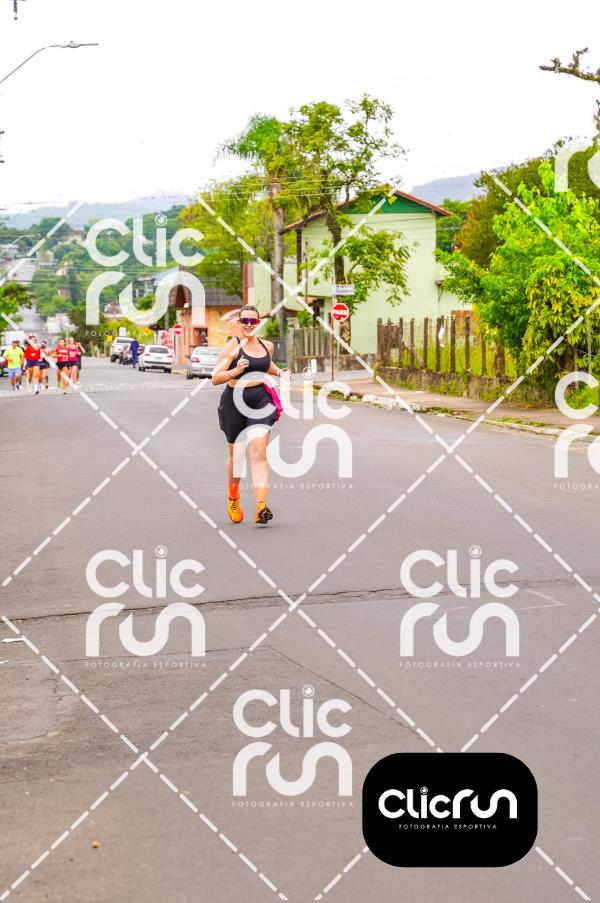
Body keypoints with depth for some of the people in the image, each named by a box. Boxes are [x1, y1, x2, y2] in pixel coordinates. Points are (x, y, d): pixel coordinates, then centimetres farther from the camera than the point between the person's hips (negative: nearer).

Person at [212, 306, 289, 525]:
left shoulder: (267, 345, 9)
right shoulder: (232, 345, -6)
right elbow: (215, 378, -11)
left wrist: (279, 372, 13)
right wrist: (235, 371, -28)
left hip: (261, 402, 2)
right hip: (234, 403, -2)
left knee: (258, 452, -15)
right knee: (236, 454, 12)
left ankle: (261, 507, -23)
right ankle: (233, 499, 38)